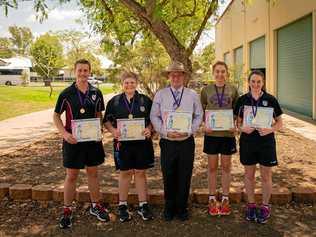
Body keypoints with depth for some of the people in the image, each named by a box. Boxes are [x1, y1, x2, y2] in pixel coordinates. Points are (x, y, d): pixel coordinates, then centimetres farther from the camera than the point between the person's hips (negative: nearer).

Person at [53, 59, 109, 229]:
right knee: (71, 175, 6)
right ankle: (67, 210, 21)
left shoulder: (96, 93, 1)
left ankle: (95, 205, 29)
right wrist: (64, 133, -14)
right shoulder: (66, 94, -6)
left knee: (93, 172, 14)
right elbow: (56, 116, 0)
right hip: (73, 139, -2)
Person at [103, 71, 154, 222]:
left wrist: (149, 129, -12)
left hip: (142, 142, 0)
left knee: (140, 172, 7)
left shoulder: (146, 100, 4)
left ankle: (143, 205, 19)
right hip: (122, 142, 0)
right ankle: (122, 206, 21)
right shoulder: (114, 101, 4)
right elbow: (107, 120, 7)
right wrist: (113, 130, -12)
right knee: (125, 173, 7)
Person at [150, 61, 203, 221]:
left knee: (185, 177, 8)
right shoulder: (160, 95, 2)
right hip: (167, 142, 0)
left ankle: (182, 208, 26)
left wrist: (189, 130, -8)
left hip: (187, 141, 1)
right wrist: (166, 131, -11)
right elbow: (154, 116, 2)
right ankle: (169, 208, 27)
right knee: (168, 177, 8)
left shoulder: (192, 95, 5)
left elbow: (199, 116, 7)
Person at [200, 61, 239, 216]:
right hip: (211, 133, 0)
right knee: (212, 167, 8)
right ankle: (212, 199, 20)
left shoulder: (233, 90, 2)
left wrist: (235, 125, -9)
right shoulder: (206, 90, 2)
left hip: (228, 133, 0)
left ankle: (225, 199, 22)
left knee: (226, 167, 10)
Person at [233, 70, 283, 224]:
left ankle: (265, 207, 26)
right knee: (249, 175, 11)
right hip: (247, 142, 1)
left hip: (266, 142, -1)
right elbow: (238, 121, 7)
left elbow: (279, 122, 2)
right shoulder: (242, 100, 1)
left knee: (266, 176, 8)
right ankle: (251, 205, 28)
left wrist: (271, 129, -18)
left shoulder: (270, 100, -3)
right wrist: (242, 127, -15)